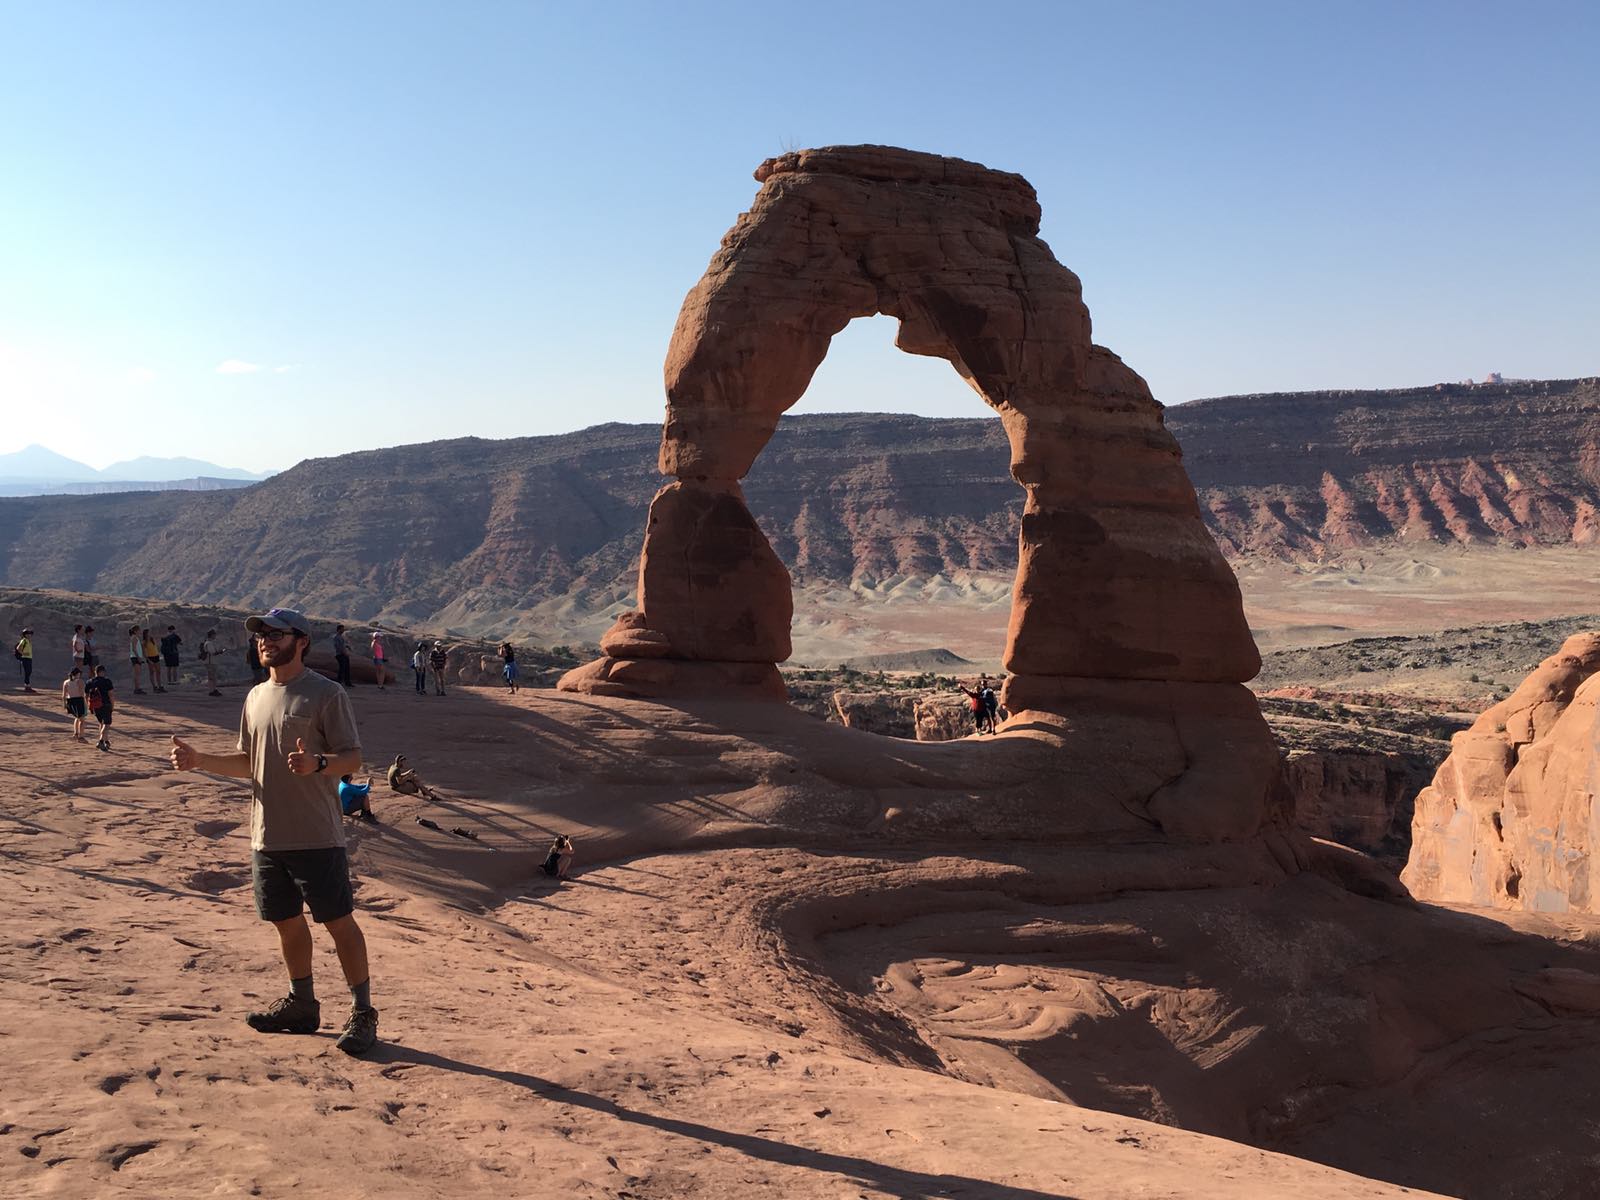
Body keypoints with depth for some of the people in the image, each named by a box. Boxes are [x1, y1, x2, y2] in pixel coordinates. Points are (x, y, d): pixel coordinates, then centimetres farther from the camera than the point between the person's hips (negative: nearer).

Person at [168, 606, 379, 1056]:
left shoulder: (326, 694, -9)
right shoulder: (256, 698, 14)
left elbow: (352, 757, -12)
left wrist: (317, 764, -31)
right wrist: (199, 760, 8)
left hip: (316, 837, -7)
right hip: (267, 835, 7)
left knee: (338, 921, -2)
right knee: (286, 921, 17)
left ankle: (362, 1013, 7)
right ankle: (302, 1003, 33)